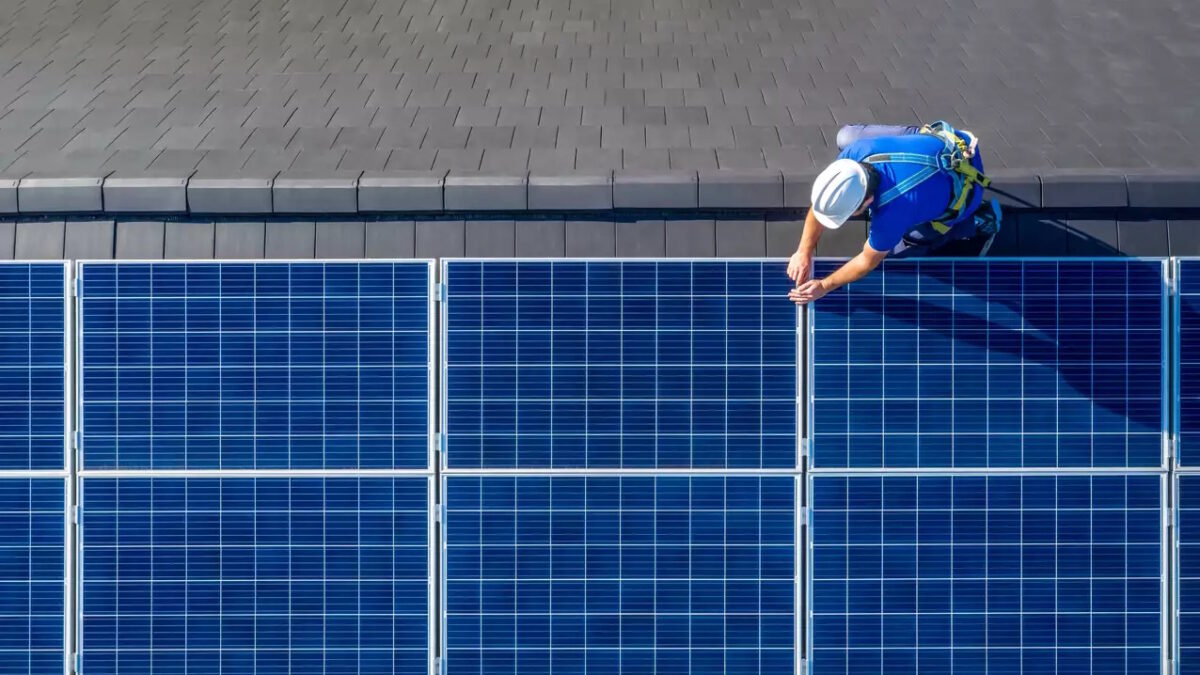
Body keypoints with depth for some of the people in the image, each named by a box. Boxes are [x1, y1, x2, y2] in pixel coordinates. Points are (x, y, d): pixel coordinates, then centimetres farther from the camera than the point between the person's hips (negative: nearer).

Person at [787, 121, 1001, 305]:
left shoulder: (890, 213, -44)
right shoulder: (855, 152, -31)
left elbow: (868, 261, -22)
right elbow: (821, 204, -14)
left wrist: (823, 287, -17)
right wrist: (803, 253, -15)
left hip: (963, 187, -5)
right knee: (845, 136, 13)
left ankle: (977, 221, 12)